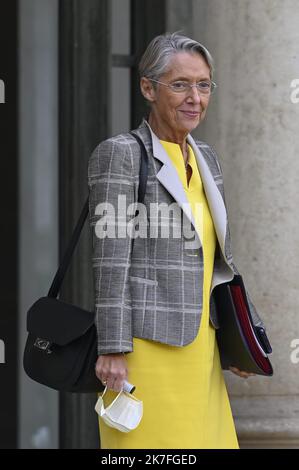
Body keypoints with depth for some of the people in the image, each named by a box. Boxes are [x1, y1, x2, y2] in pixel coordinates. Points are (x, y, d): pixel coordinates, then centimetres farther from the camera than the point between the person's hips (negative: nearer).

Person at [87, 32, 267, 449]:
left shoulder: (204, 158, 15)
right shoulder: (120, 154, -7)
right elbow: (110, 259, -12)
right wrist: (112, 350, -17)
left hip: (197, 350, 8)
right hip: (144, 348, -7)